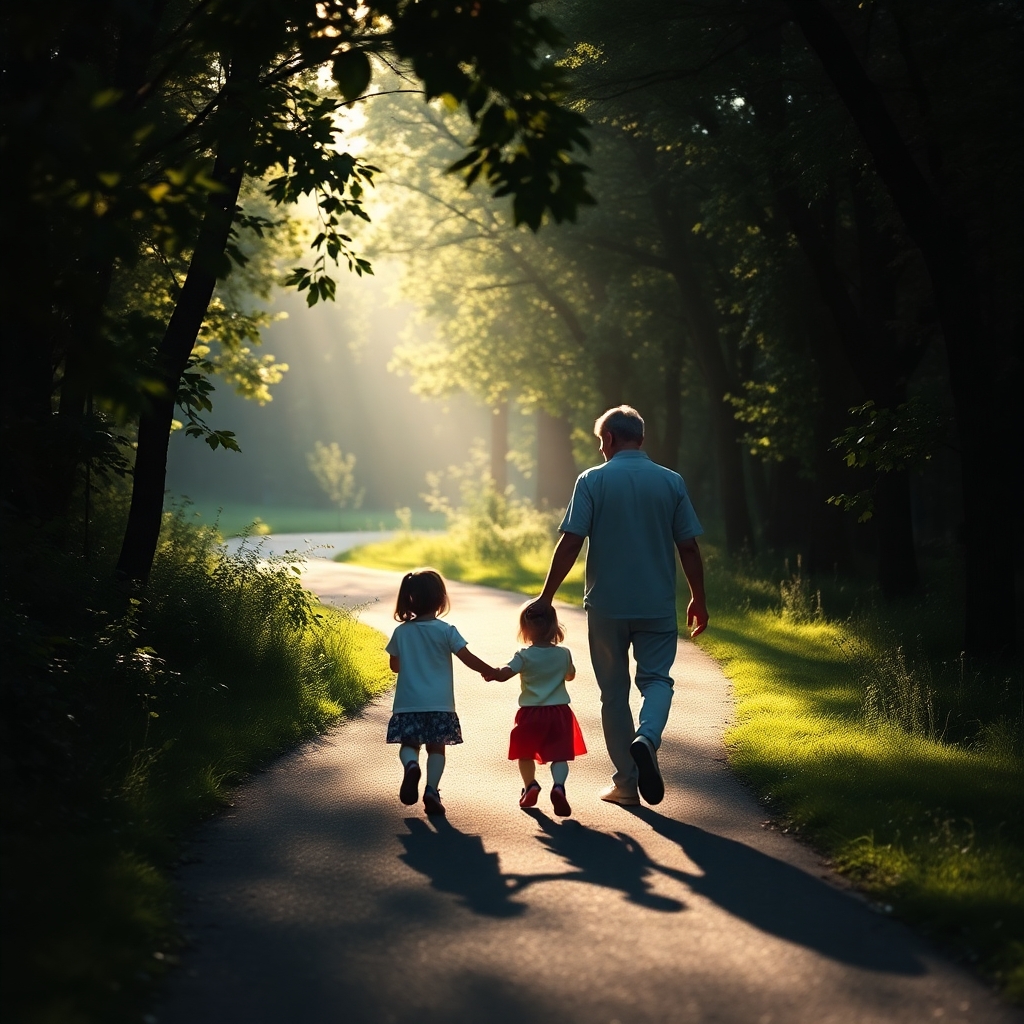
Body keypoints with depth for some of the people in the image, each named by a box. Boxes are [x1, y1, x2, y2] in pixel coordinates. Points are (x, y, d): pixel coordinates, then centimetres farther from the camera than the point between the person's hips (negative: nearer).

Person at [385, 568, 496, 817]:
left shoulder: (401, 632, 1)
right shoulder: (446, 631, -6)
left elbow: (395, 665, 12)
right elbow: (468, 659, -8)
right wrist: (493, 672, 5)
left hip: (408, 703, 1)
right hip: (439, 703, -1)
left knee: (409, 743, 11)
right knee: (436, 747, 7)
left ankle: (411, 766, -21)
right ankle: (431, 791, -4)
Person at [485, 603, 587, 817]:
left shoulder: (524, 656, -8)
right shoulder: (563, 654, 1)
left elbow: (503, 674, -19)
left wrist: (492, 674, -1)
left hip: (531, 712, -1)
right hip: (559, 711, 1)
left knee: (525, 753, 19)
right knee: (559, 755, -2)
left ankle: (530, 786, 22)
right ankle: (558, 785, -23)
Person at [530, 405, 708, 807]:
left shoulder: (592, 481, -5)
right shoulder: (671, 482, 1)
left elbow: (570, 544, -10)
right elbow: (688, 547, 3)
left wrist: (546, 596, -3)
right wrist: (698, 600, 14)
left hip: (606, 605, -1)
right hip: (658, 605, 1)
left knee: (614, 691, 9)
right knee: (656, 678, 10)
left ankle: (626, 782, 12)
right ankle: (647, 739, -21)